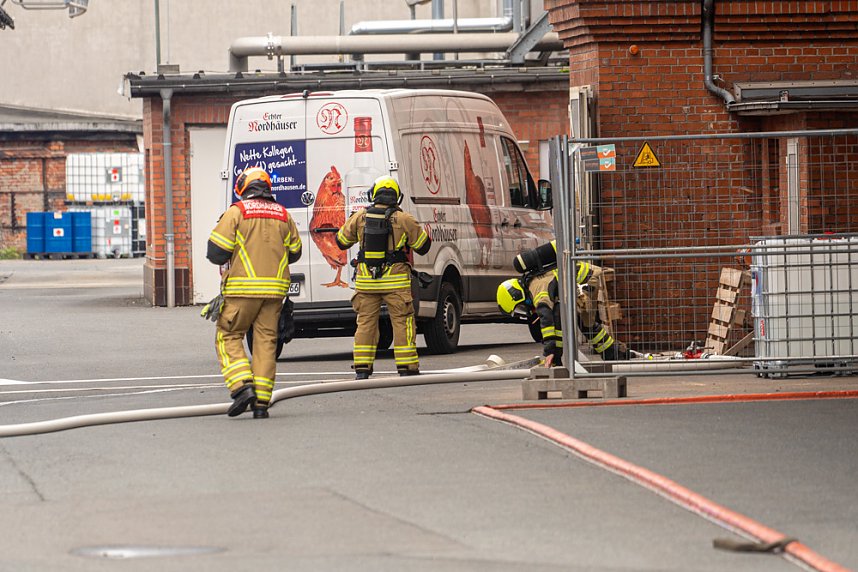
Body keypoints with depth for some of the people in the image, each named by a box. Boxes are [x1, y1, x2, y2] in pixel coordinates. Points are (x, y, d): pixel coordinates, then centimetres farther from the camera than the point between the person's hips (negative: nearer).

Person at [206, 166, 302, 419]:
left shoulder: (236, 211, -4)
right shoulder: (282, 214, 11)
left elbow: (216, 252, -9)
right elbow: (294, 252, 17)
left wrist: (226, 259, 14)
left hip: (243, 287, -4)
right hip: (274, 289, 4)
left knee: (228, 337, 6)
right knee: (266, 341, 6)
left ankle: (242, 387, -13)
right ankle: (261, 402, 1)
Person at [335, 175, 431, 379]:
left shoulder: (360, 218, -1)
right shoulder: (403, 220, -8)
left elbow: (342, 241, 13)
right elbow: (423, 246, 2)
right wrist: (420, 230, 21)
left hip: (366, 282, 2)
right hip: (395, 281, -2)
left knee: (365, 322, 9)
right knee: (402, 323, 3)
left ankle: (362, 369, 8)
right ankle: (407, 368, 3)